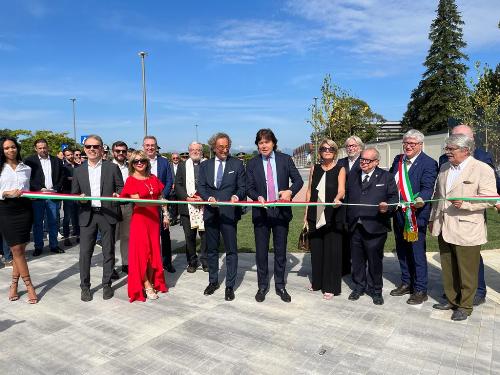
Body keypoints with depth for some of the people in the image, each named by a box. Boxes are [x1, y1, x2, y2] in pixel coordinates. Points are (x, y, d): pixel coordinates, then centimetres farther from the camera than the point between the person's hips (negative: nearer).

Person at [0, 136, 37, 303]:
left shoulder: (26, 168, 11)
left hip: (24, 210, 2)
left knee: (20, 249, 5)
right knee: (16, 250, 0)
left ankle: (14, 285, 18)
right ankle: (29, 286, 7)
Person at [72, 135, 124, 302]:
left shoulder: (112, 167, 3)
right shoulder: (79, 171, 10)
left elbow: (121, 187, 5)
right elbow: (74, 194, 13)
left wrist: (117, 194, -17)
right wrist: (79, 198, -9)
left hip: (108, 214, -1)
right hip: (87, 215, 2)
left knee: (108, 251, 6)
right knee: (85, 252, 1)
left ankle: (107, 285, 20)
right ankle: (85, 287, 17)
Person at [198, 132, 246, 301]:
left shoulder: (237, 164, 2)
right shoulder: (205, 165, 9)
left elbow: (242, 187, 0)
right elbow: (201, 187, 5)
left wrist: (236, 196, -20)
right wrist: (209, 198, -15)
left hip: (229, 212, -3)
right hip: (210, 212, 3)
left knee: (231, 250, 1)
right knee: (211, 249, 14)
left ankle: (230, 286, 13)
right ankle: (213, 281, 30)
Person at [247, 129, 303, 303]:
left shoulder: (285, 159, 1)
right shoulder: (252, 163, 2)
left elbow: (298, 180, 2)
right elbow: (249, 187, 1)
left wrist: (290, 191, -18)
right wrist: (258, 197, -20)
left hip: (281, 211, 0)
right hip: (261, 212, 0)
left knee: (280, 251, 10)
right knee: (261, 252, 7)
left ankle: (280, 286, 26)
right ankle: (262, 286, 24)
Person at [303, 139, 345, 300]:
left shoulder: (340, 169, -1)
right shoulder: (314, 168, 8)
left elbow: (341, 190, -15)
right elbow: (309, 191, 10)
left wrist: (337, 198, -38)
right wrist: (306, 213, 6)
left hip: (333, 216, -3)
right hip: (315, 215, 3)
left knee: (332, 250, 1)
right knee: (316, 248, 10)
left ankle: (331, 286, 14)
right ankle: (317, 282, 27)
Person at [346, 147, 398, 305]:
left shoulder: (386, 177, 2)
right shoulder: (353, 177, 14)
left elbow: (393, 197, -1)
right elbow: (348, 197, 11)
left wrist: (387, 207, -21)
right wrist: (348, 219, 3)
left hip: (375, 227, -3)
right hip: (355, 227, 4)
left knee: (375, 260, 7)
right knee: (357, 259, 12)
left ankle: (375, 290, 24)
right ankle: (359, 286, 28)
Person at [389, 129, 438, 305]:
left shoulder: (429, 163, -10)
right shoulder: (398, 160, 10)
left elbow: (427, 187, -20)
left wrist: (420, 199, -38)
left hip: (416, 214, -7)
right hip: (398, 213, 7)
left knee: (417, 252, 1)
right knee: (401, 250, 17)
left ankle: (420, 290, 16)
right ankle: (406, 283, 34)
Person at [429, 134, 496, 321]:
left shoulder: (483, 169, -8)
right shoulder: (444, 168, 12)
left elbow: (490, 198, -13)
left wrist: (464, 203, -26)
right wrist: (432, 219, 18)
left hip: (466, 230, -6)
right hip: (444, 228, 6)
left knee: (467, 270, 7)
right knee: (448, 268, 15)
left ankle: (465, 306, 22)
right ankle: (451, 300, 31)